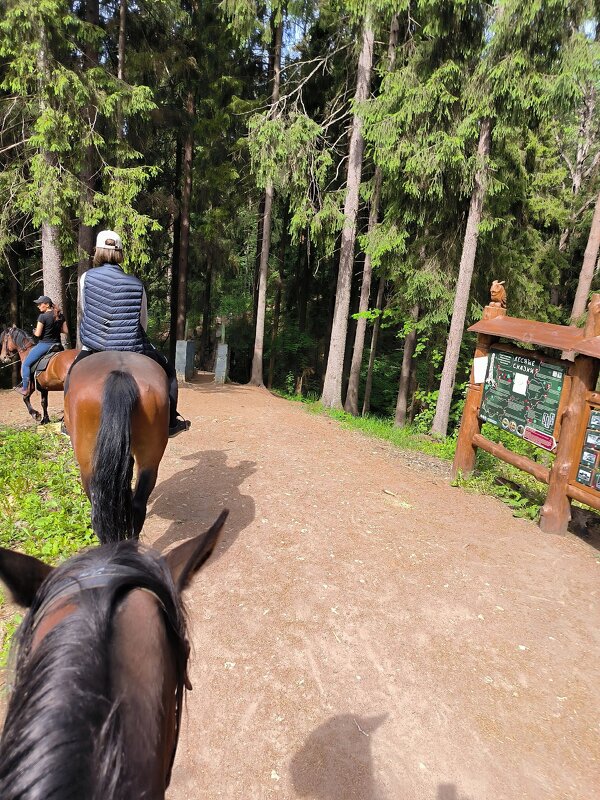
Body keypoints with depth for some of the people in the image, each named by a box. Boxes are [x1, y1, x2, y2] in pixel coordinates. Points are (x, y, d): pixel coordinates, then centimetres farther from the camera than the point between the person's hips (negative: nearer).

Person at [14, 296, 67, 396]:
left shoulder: (43, 316, -15)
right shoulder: (60, 315, 4)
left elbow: (37, 334, -15)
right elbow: (66, 331, 8)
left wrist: (34, 331, 6)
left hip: (44, 344, -7)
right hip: (57, 344, 7)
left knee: (26, 364, 7)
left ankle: (25, 389, 9)